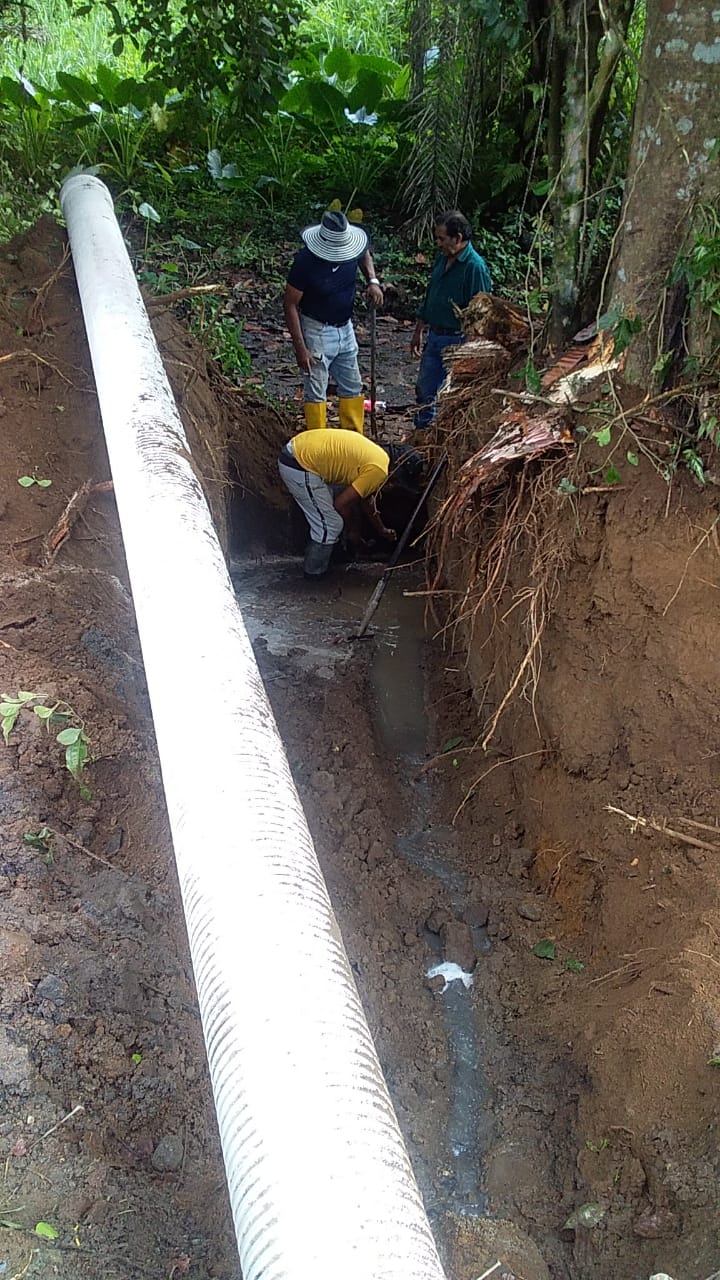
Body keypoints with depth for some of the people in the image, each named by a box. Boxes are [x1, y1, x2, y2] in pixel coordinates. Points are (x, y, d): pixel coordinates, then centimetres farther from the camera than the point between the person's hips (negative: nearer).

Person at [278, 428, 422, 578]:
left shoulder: (376, 453, 16)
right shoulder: (379, 470, -14)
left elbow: (367, 500, 29)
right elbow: (342, 503, -10)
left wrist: (382, 531, 38)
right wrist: (353, 530, 7)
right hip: (298, 467, -10)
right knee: (330, 525, 0)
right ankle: (315, 571, 20)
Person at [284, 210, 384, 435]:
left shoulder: (350, 248, -12)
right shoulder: (305, 261, -26)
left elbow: (365, 254, 14)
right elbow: (291, 305, -19)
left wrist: (373, 281, -5)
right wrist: (300, 348, -21)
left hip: (345, 328, 6)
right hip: (317, 331, -6)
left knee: (352, 387, 15)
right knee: (316, 393, 3)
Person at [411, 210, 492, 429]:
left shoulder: (475, 266, -17)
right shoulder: (442, 259, 8)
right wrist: (419, 331, 20)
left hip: (457, 341, -8)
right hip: (434, 337, 8)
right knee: (425, 392, 16)